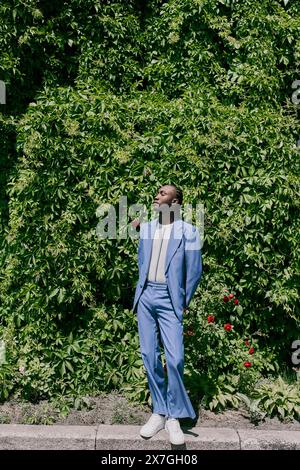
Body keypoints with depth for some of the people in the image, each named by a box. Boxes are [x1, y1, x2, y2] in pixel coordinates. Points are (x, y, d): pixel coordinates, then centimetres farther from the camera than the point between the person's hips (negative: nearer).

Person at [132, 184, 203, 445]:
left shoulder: (188, 232, -3)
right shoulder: (146, 228, 11)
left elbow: (195, 270, -1)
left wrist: (184, 302, 2)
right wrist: (143, 289, 15)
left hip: (169, 300, -4)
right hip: (146, 297, 4)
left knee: (175, 359, -10)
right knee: (150, 357, 6)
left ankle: (174, 417, 8)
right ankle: (159, 412, 19)